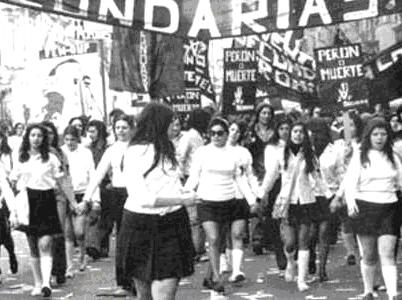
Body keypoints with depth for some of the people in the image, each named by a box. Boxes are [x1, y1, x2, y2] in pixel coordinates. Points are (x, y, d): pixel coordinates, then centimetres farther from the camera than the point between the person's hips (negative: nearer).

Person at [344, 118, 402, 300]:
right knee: (369, 256, 8)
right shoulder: (359, 156, 0)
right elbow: (350, 181, -8)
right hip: (365, 207, -2)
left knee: (387, 254, -7)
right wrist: (350, 201, -25)